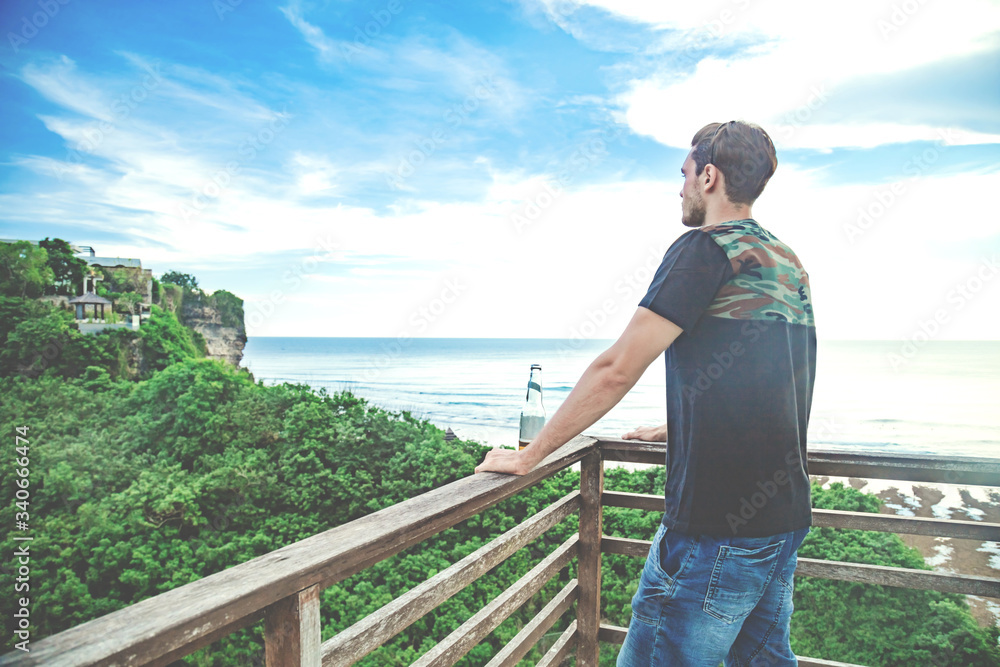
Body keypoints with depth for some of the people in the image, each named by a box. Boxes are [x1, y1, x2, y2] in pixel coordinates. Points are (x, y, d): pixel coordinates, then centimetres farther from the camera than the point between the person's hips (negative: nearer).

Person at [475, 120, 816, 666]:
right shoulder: (789, 263, 14)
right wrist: (676, 428, 33)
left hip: (715, 525, -9)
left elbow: (616, 370, -18)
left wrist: (527, 456, -10)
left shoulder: (706, 247, -13)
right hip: (786, 513, 9)